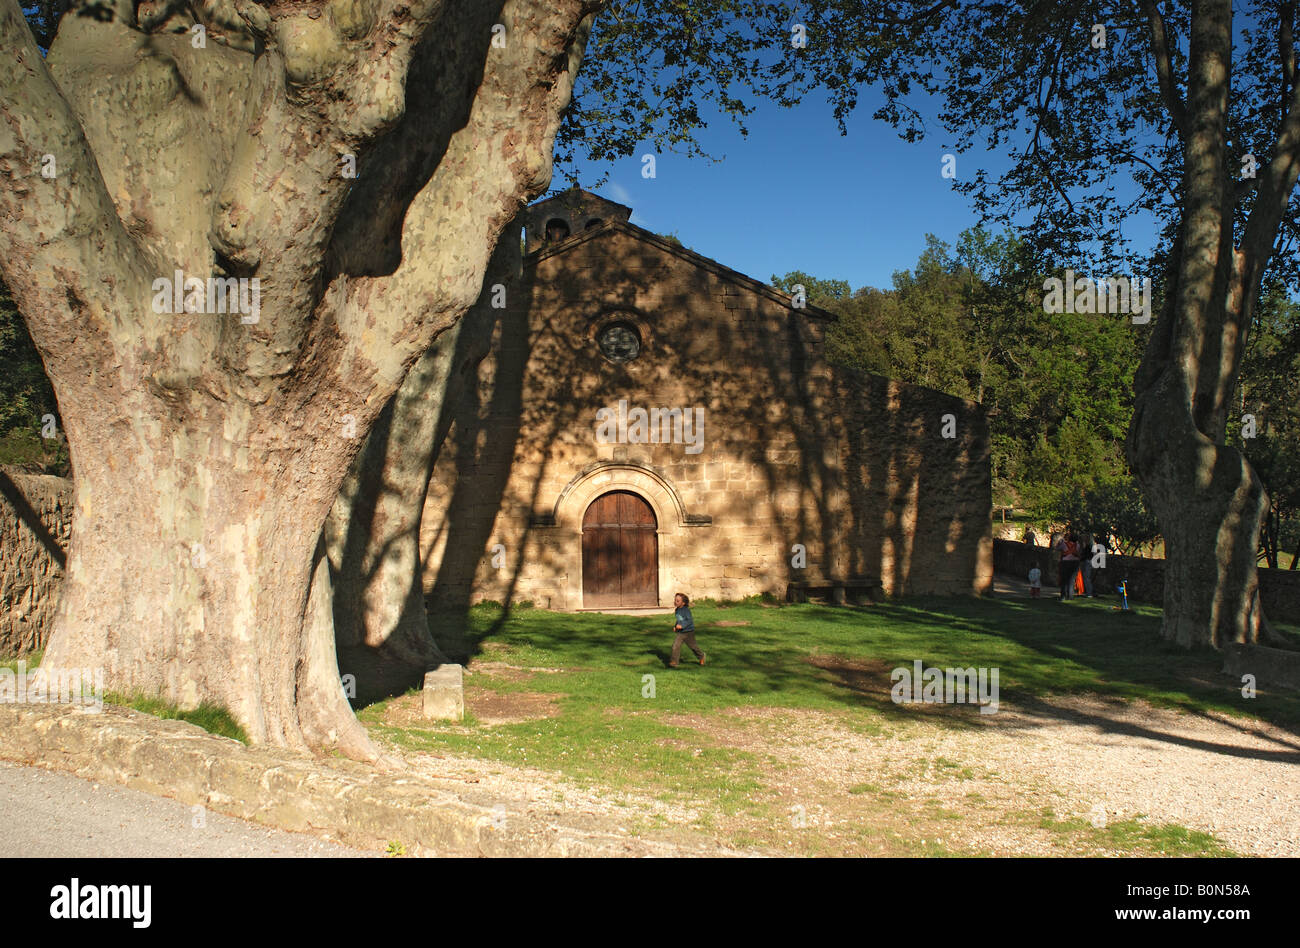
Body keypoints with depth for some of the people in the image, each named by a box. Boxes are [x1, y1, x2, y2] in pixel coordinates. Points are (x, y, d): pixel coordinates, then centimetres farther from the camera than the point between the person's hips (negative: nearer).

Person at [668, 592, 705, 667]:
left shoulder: (686, 610, -19)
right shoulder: (677, 610, 4)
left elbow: (690, 620, -23)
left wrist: (682, 626, -31)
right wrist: (675, 626, 6)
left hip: (688, 631, -6)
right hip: (681, 632, 6)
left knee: (692, 646, 12)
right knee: (675, 645, -11)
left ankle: (701, 656, 39)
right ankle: (674, 662, -9)